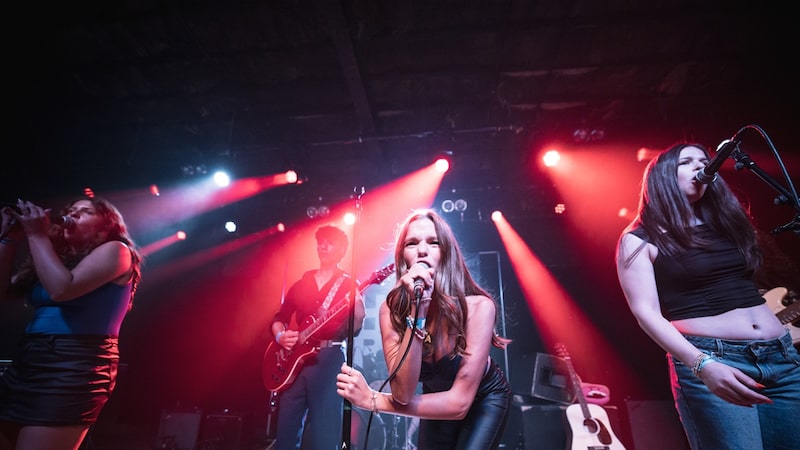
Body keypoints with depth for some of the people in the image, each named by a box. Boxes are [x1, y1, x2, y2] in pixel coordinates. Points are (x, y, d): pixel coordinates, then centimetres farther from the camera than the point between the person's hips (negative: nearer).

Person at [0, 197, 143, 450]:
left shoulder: (115, 250, -3)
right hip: (27, 362, 8)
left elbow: (62, 289, -17)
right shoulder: (60, 255, 20)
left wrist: (37, 235, -6)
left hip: (75, 366, -7)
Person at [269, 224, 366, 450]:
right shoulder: (301, 284, 15)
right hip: (295, 358, 4)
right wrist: (280, 335, -4)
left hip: (329, 358, -4)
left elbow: (353, 330, -6)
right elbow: (279, 317, 17)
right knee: (285, 432, 8)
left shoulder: (348, 285, 3)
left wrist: (358, 312, -27)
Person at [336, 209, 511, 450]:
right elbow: (402, 394, -31)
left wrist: (370, 401, -31)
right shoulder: (392, 308, -23)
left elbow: (459, 402, -31)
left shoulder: (477, 306, -31)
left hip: (485, 399, -2)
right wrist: (417, 309, -41)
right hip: (438, 401, 2)